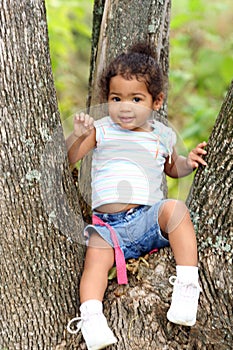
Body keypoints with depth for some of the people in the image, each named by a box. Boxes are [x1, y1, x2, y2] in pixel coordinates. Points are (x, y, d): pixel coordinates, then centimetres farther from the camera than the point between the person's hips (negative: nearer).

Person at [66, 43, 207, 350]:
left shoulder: (162, 136, 13)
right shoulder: (101, 130, 7)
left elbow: (172, 168, 32)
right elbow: (68, 159, -1)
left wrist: (189, 162, 10)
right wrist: (78, 136, -20)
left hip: (150, 218, 0)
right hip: (110, 225, 0)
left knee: (175, 209, -29)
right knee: (96, 256, -28)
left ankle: (187, 285, -30)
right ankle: (91, 318, -36)